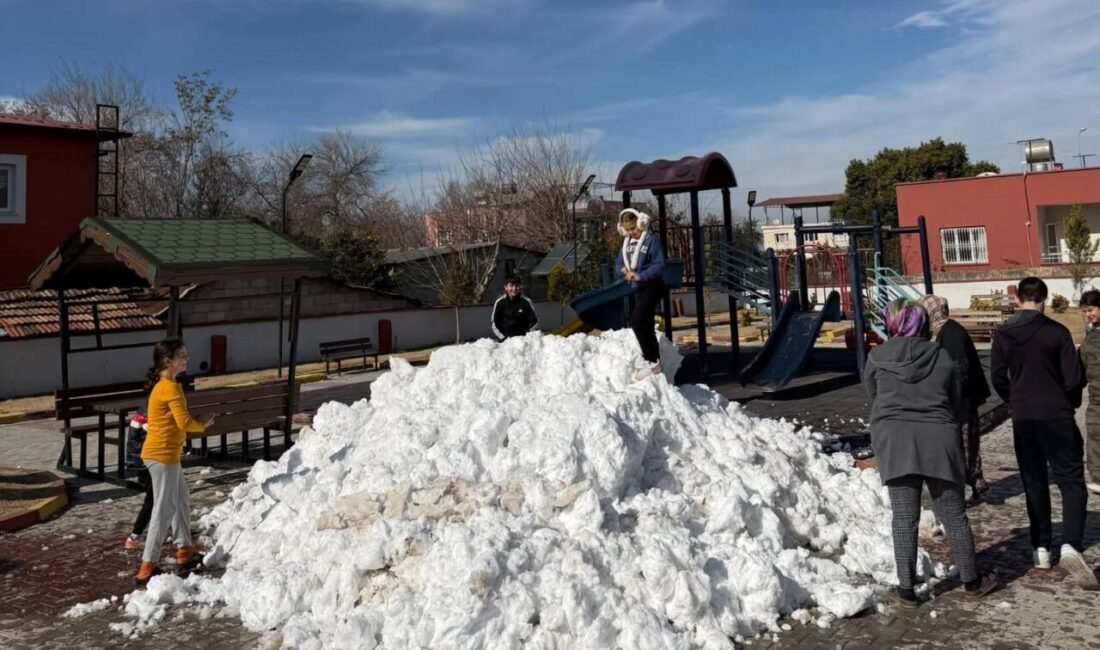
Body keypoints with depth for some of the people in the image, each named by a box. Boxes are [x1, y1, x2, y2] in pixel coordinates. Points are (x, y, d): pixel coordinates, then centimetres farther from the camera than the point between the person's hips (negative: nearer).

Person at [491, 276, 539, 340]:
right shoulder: (499, 302, -2)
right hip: (505, 341, 1)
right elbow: (494, 324, 4)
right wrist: (503, 338, -4)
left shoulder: (526, 302, -5)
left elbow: (534, 321, 2)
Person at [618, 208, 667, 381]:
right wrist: (623, 269, -9)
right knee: (645, 325, 13)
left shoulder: (652, 240, -11)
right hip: (638, 288, 8)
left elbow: (660, 265, -18)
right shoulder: (627, 243, 11)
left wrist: (640, 275, -26)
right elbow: (619, 263, 15)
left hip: (652, 286, -8)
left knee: (636, 321, -19)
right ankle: (654, 360, 24)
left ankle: (652, 361, -13)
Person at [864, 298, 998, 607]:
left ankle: (906, 589, 9)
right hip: (938, 438, 1)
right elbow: (958, 403, 13)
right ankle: (971, 581, 28)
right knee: (953, 514, 14)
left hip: (893, 439, -1)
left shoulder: (876, 358, 4)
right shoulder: (943, 358, 7)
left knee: (904, 517, 5)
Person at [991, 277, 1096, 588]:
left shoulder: (1002, 335, 0)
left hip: (1023, 420, 3)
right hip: (1057, 417, -3)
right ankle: (1070, 546, -14)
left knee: (1034, 484, 12)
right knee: (1071, 482, 2)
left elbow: (998, 379, 1)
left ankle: (1041, 549, 14)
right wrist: (1070, 404, 11)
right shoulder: (1057, 332, -8)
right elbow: (1074, 378, -8)